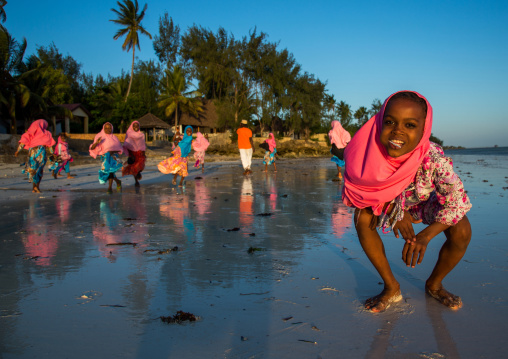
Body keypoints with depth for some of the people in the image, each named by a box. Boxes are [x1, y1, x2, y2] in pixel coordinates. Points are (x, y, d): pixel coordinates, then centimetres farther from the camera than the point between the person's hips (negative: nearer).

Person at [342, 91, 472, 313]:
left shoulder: (434, 159, -39)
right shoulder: (370, 151, -34)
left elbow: (458, 203, -28)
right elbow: (359, 183, -16)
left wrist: (425, 236, -36)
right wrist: (392, 209, -29)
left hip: (425, 204, -1)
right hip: (387, 202, 1)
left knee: (461, 231, -23)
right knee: (362, 218, -25)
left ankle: (434, 284, 9)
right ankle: (391, 288, -7)